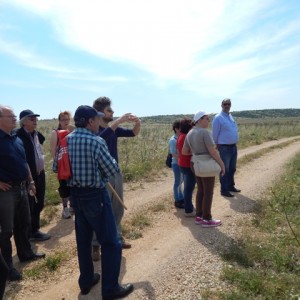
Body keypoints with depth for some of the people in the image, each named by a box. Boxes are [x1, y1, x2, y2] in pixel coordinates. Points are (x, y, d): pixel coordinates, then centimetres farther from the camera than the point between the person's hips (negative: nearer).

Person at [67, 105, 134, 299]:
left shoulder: (67, 140, 2)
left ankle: (86, 281, 33)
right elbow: (113, 170, -15)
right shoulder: (96, 141, -19)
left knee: (83, 239, 19)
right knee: (111, 242, 5)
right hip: (95, 195, -8)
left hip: (76, 194, 8)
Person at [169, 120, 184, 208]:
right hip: (177, 164, -6)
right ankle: (177, 201, 19)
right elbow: (174, 154, -19)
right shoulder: (173, 140, -16)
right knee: (177, 182, 5)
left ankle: (181, 198, 32)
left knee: (180, 181, 18)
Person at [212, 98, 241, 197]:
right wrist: (217, 145, -2)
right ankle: (224, 190, 9)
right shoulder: (218, 118, -11)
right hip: (224, 147, -8)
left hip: (234, 147, 8)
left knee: (232, 169, 17)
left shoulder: (231, 116, 13)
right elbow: (215, 134, -8)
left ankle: (231, 186, 31)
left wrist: (234, 143, 15)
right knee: (224, 170, -1)